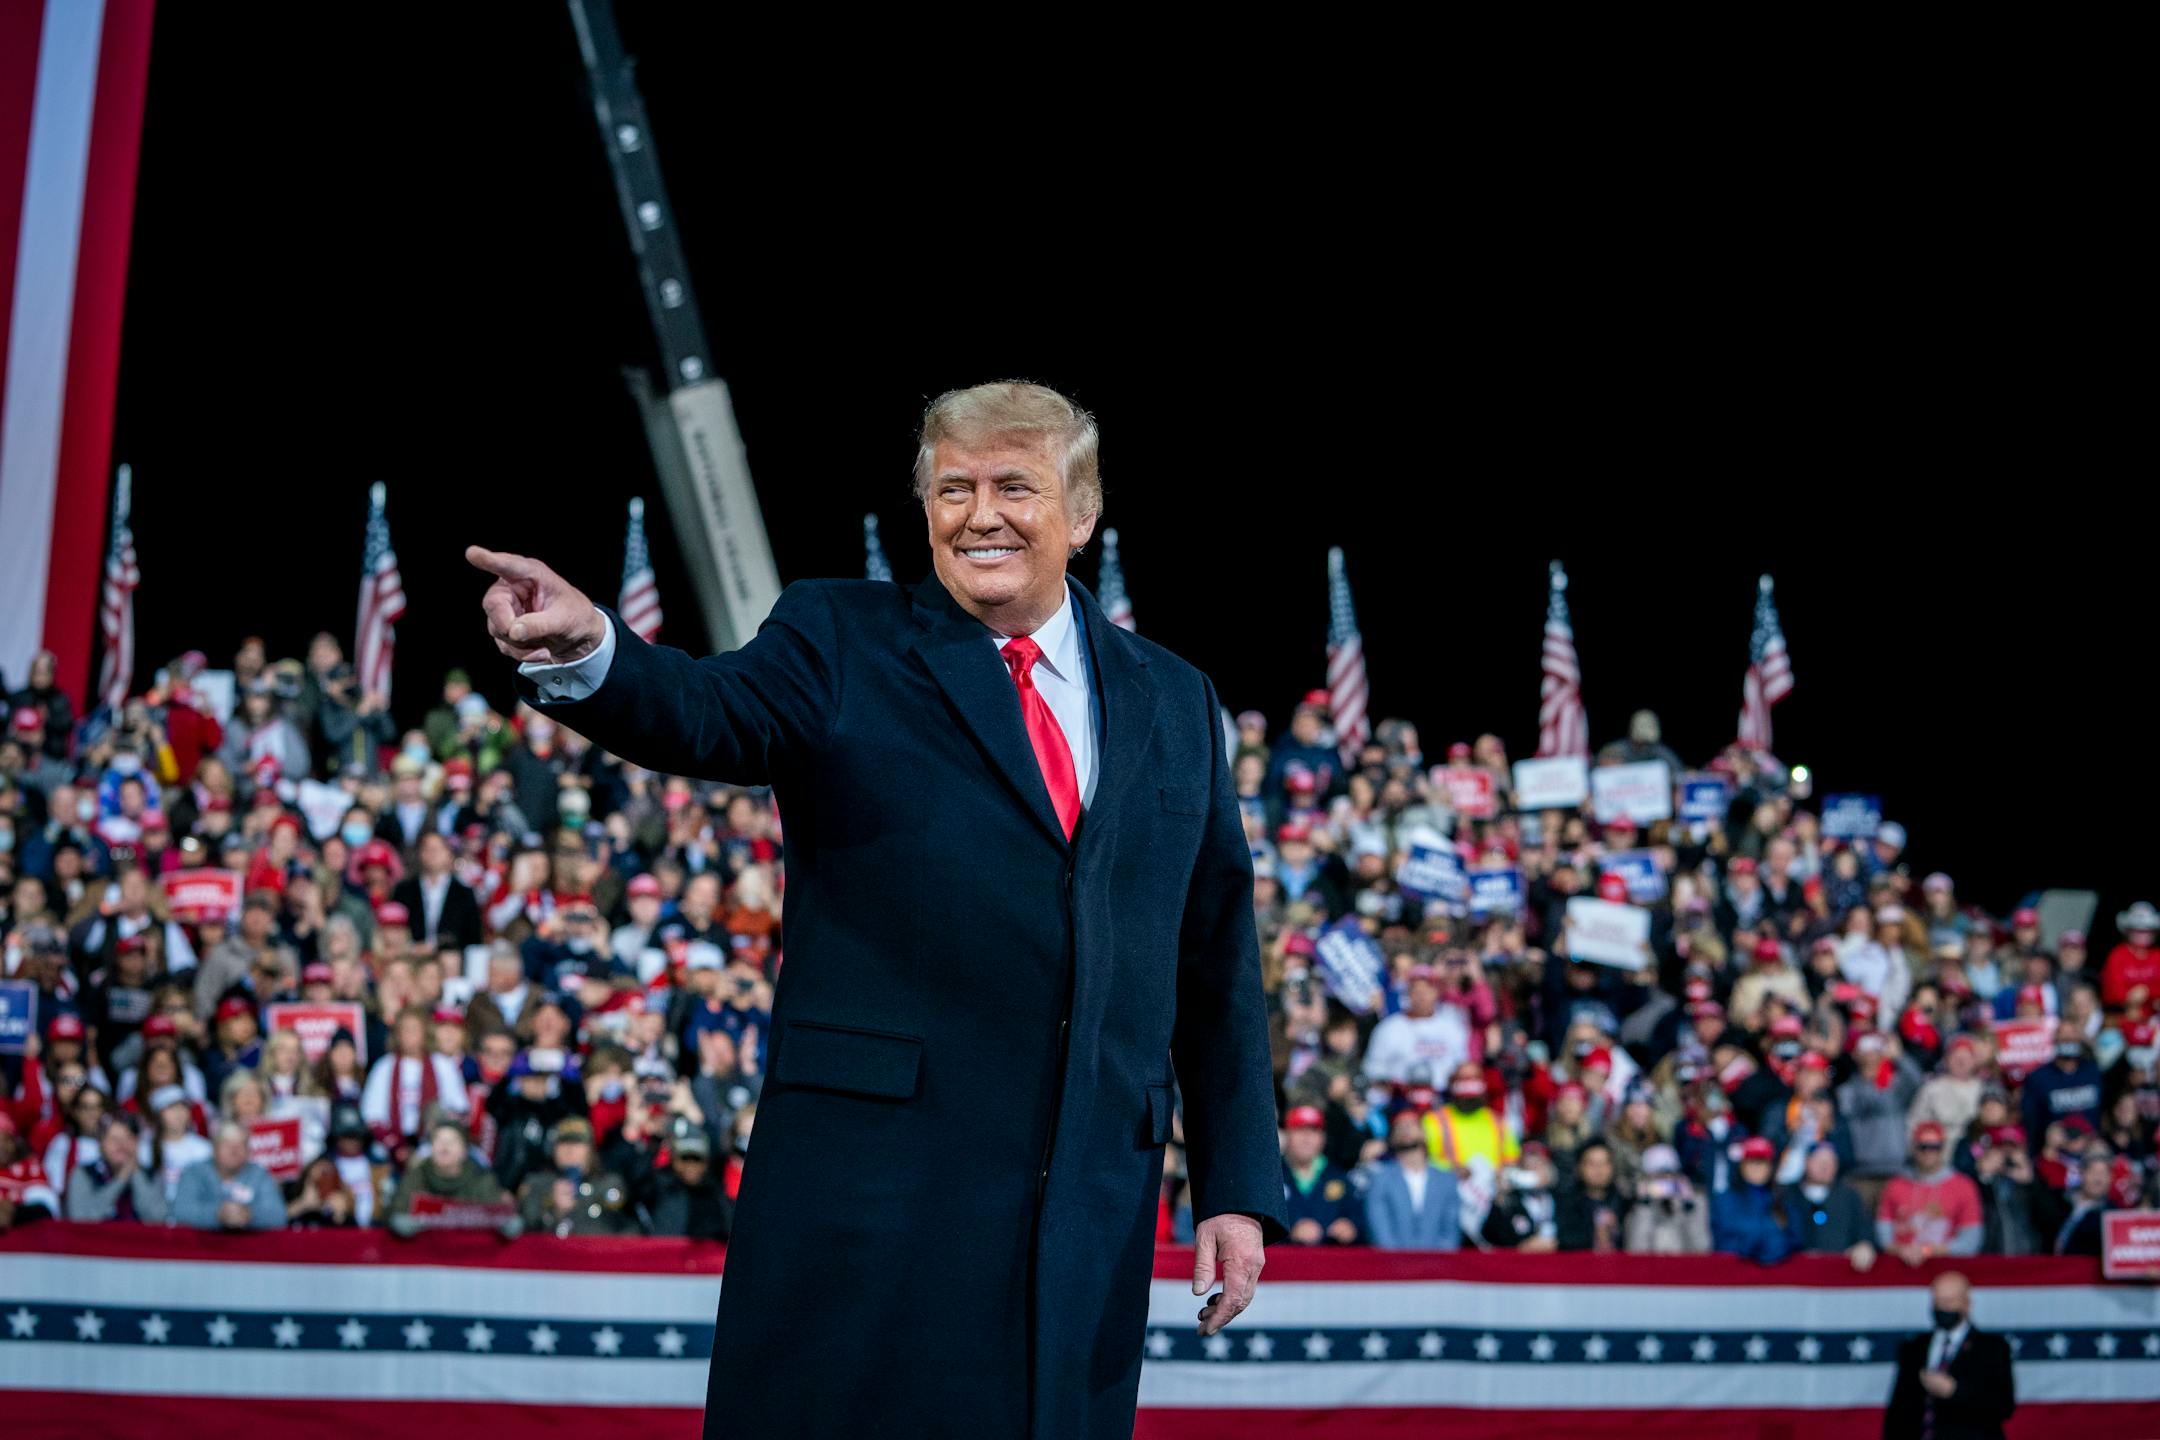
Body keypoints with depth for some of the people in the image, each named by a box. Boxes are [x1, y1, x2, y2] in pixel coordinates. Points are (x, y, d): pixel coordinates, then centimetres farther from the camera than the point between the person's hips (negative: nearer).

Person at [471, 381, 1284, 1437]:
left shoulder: (1176, 704, 15)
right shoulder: (838, 643, 5)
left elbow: (1219, 964, 14)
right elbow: (707, 715, -15)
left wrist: (1239, 1190, 9)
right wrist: (585, 650, -37)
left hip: (1093, 1210, 3)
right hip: (869, 1181, -3)